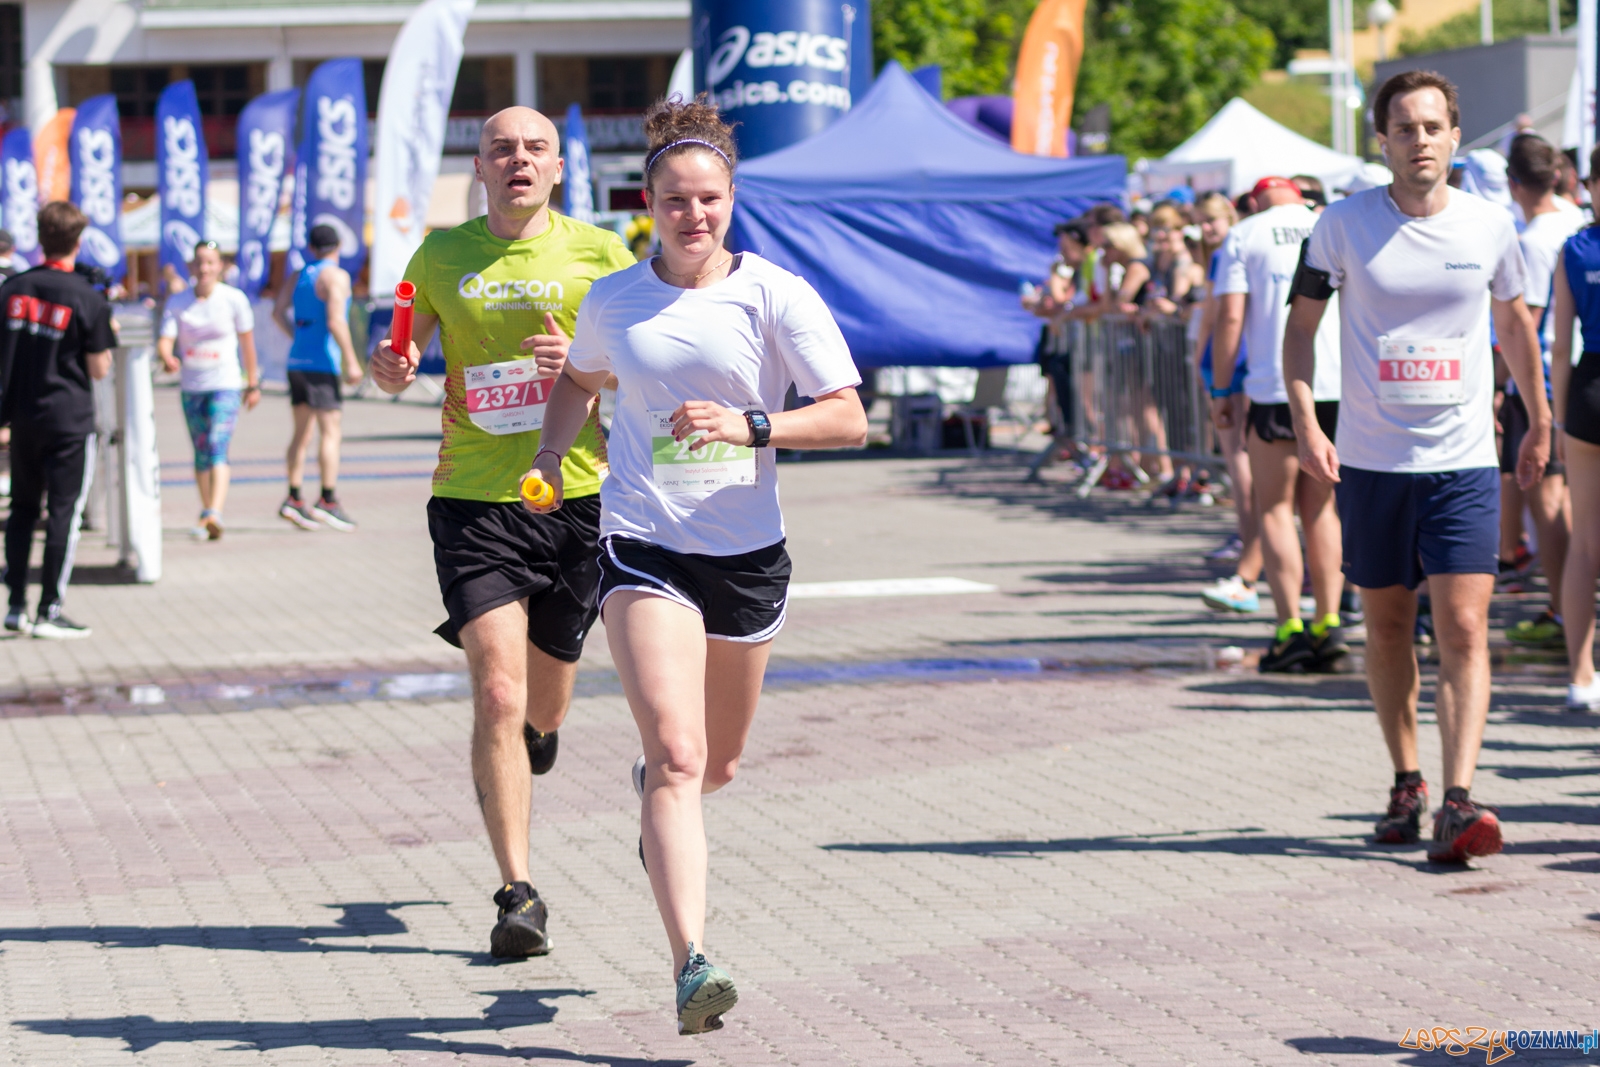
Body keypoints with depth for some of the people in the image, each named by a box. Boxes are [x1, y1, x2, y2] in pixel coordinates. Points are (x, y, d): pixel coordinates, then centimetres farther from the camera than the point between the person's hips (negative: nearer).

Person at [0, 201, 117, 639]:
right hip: (69, 419, -5)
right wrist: (107, 339, 9)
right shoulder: (89, 300, -12)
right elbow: (98, 370, -8)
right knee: (64, 511, 0)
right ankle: (49, 611, -1)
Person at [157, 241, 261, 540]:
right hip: (191, 387, 4)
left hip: (226, 384, -4)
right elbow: (165, 339, -9)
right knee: (201, 454, 12)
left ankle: (215, 515, -32)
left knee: (217, 448, -19)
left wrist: (252, 384, 10)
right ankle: (206, 514, 25)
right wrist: (168, 358, -32)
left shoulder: (234, 299, -4)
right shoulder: (177, 302, 1)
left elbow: (247, 343, 5)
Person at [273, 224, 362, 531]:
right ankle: (328, 500, -13)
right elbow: (335, 322, -19)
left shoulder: (299, 276, 13)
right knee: (330, 431, -7)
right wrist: (351, 360, -16)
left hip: (297, 361, 7)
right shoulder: (336, 276, -9)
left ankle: (294, 498, 9)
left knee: (302, 432, 12)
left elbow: (279, 310, 9)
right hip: (322, 363, -7)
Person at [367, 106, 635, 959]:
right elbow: (401, 357, 14)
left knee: (544, 705, 15)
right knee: (497, 696, -14)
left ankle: (535, 730, 54)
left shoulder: (599, 253, 3)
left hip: (578, 497, 1)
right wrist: (391, 370, -10)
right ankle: (517, 894, -8)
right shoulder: (442, 256, 5)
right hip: (473, 499, -1)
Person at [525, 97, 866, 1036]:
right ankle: (693, 965, -26)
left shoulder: (776, 294, -4)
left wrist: (750, 426, -22)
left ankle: (658, 793, 56)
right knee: (677, 753, -19)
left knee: (717, 766, 17)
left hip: (748, 553, 1)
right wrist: (553, 451, 9)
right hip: (644, 547, -1)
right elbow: (581, 379, 26)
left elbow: (850, 419, -8)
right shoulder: (613, 300, 4)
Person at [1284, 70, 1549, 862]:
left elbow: (1514, 321, 17)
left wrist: (1538, 424, 24)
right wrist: (1305, 421, -9)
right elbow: (1301, 324, 5)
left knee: (1464, 628, -11)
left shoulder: (1489, 226, 1)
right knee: (1386, 626, 11)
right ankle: (1405, 783, 27)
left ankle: (1457, 804, -15)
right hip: (1370, 462, 1)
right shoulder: (1342, 225, -2)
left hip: (1464, 463, -1)